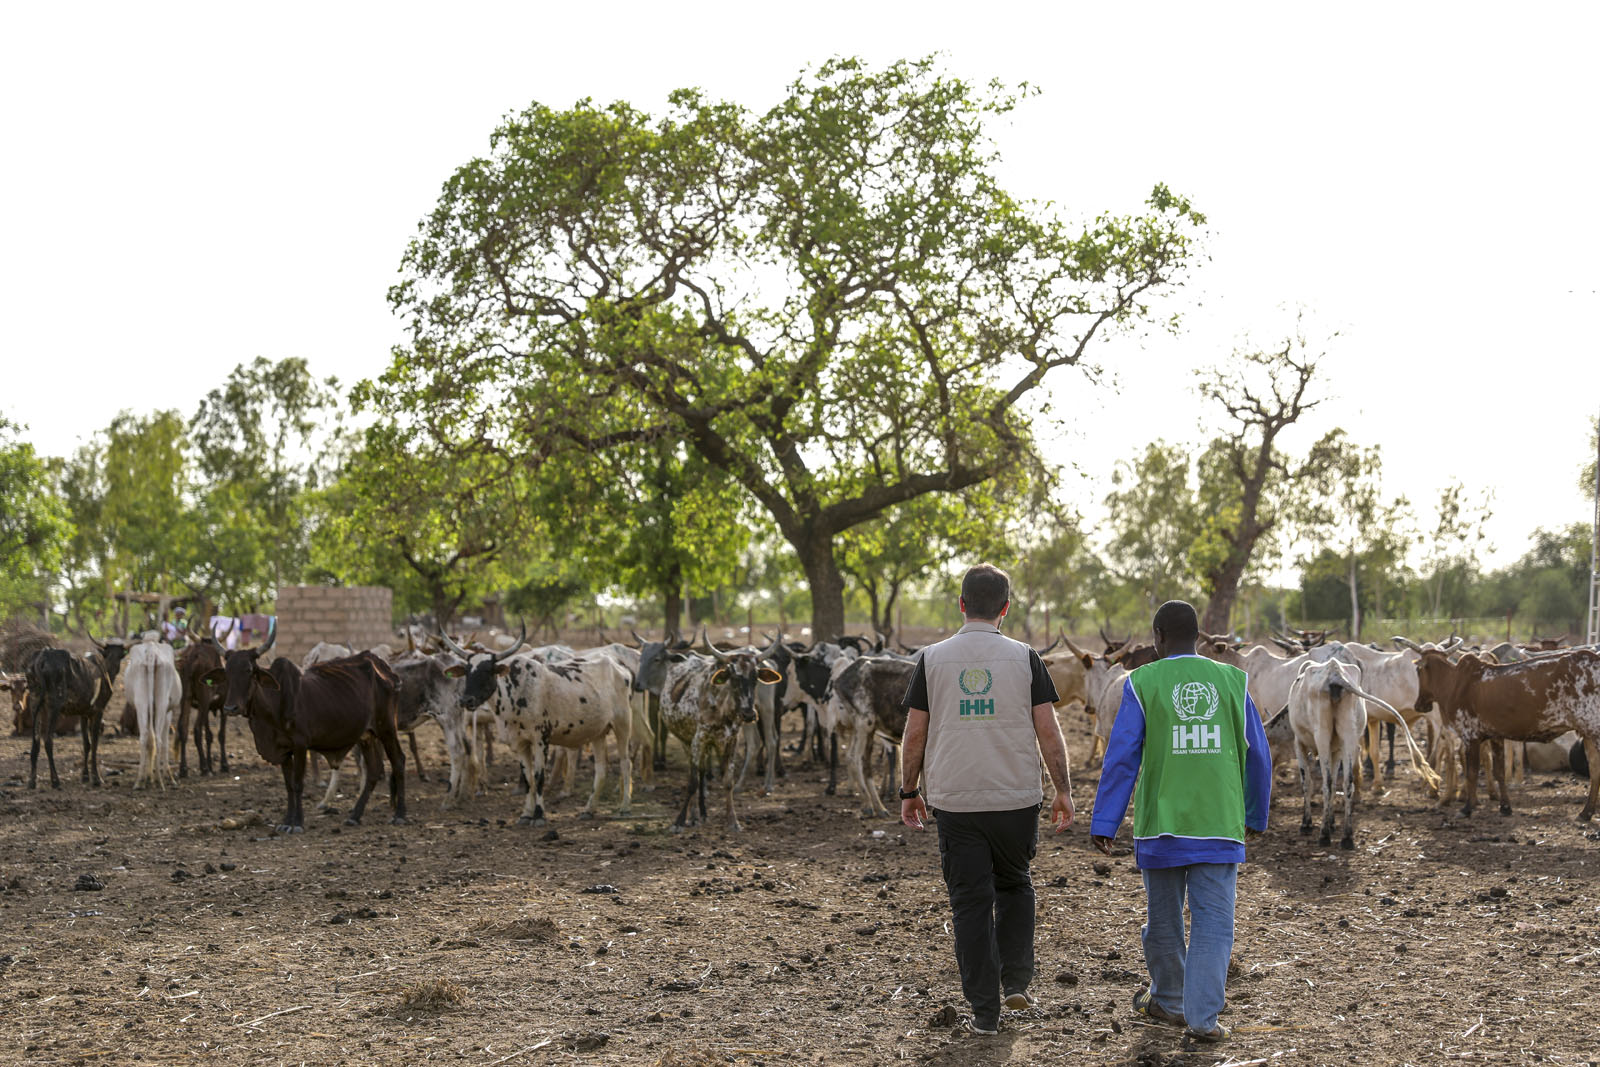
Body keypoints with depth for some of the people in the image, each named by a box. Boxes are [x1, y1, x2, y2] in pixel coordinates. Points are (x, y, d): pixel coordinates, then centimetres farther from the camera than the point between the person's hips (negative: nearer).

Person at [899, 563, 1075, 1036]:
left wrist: (909, 792, 11)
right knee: (1014, 886, 23)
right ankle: (1015, 982, 18)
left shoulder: (932, 659, 0)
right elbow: (1048, 732, -4)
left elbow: (914, 736, 1)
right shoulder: (1024, 658, -2)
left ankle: (984, 1011, 8)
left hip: (954, 802, 0)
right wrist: (1063, 790, 5)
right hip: (1016, 800, 0)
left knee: (971, 901, 6)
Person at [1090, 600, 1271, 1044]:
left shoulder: (1143, 683, -2)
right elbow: (1257, 754, 8)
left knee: (1163, 919, 15)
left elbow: (1121, 758, -7)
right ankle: (1202, 1016, -7)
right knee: (1213, 922, 2)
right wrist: (1256, 815, 22)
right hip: (1219, 825, 1)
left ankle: (1168, 1001, 31)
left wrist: (1103, 824, -5)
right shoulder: (1230, 681, 4)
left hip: (1161, 824, 0)